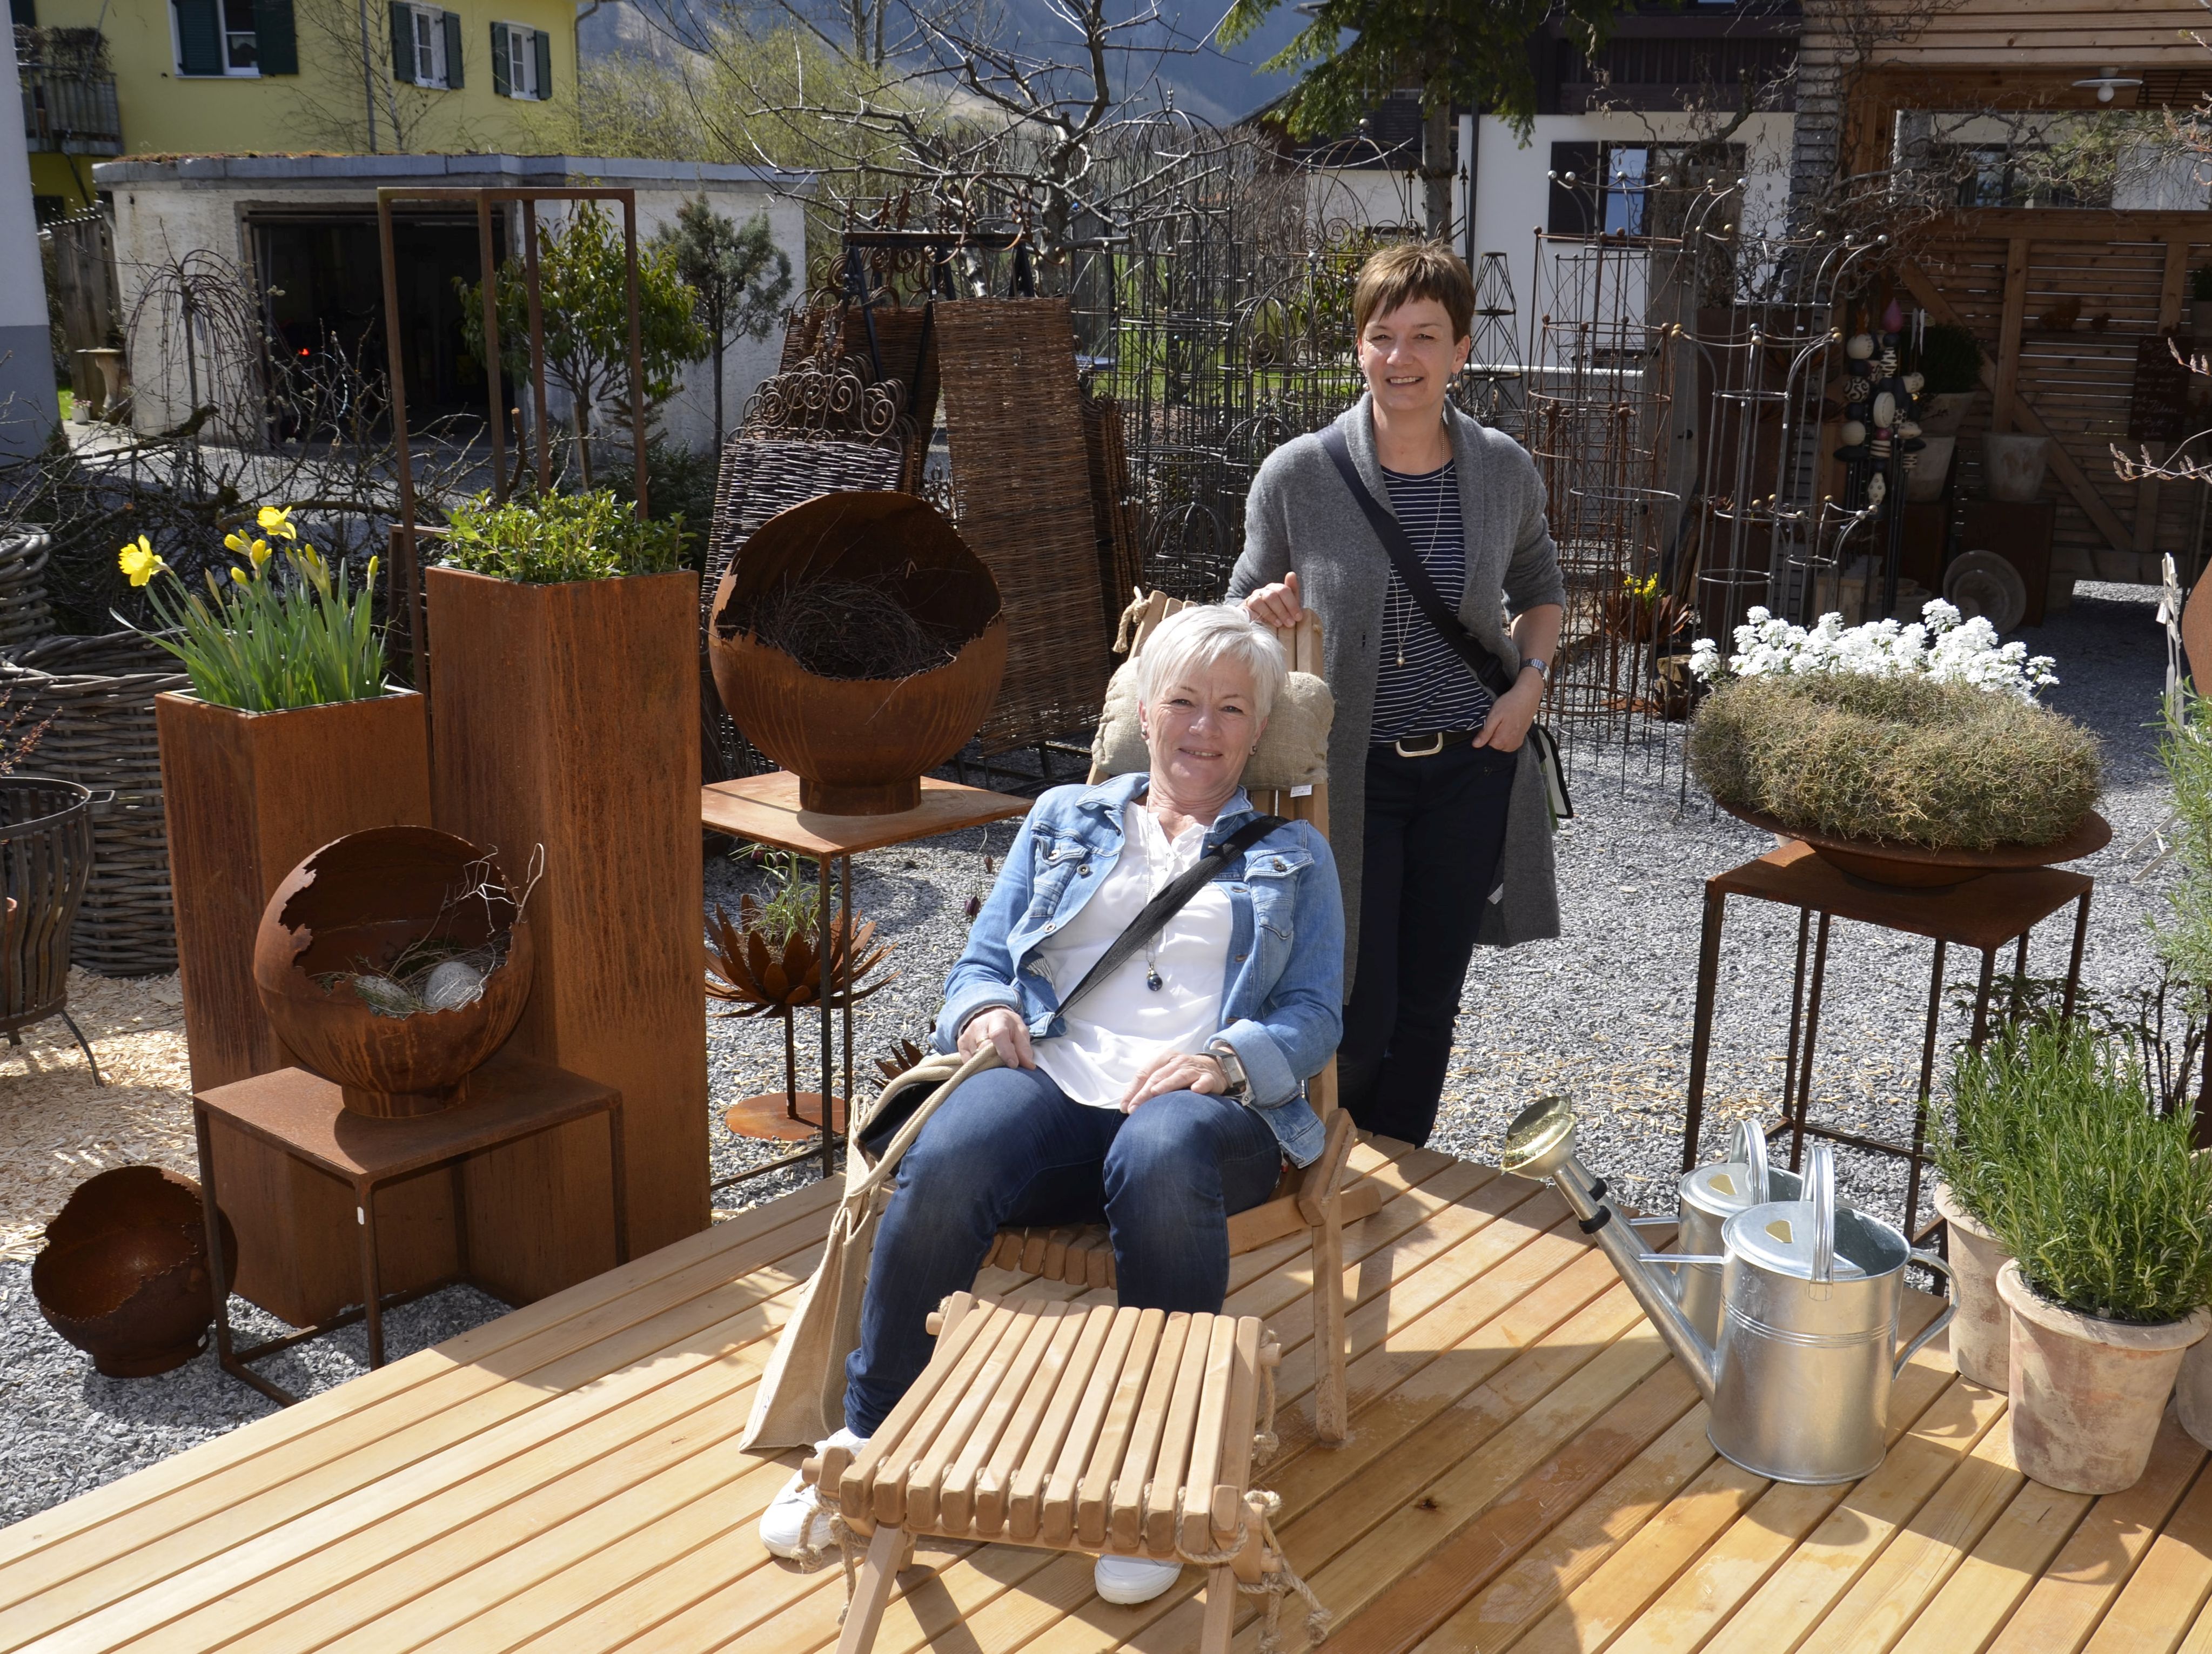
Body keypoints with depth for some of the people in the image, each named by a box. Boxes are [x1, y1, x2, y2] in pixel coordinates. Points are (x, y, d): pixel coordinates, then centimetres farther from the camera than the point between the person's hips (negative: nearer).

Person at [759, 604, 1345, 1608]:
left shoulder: (1293, 858, 23)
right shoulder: (1064, 821, 28)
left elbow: (1315, 1016, 10)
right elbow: (981, 961, 22)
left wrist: (1226, 1059, -12)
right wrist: (984, 1011, -3)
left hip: (1207, 1106, -1)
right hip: (1050, 1085, 2)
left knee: (1161, 1158, -40)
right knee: (943, 1163, -34)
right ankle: (870, 1440, -15)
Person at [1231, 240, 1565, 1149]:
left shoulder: (1504, 470, -1)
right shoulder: (1298, 475, -10)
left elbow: (1541, 591, 17)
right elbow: (1247, 614, 2)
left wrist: (1531, 679, -2)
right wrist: (1262, 618, -22)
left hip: (1471, 768, 3)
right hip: (1351, 772, -3)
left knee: (1428, 1005, 12)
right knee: (1357, 1021, -5)